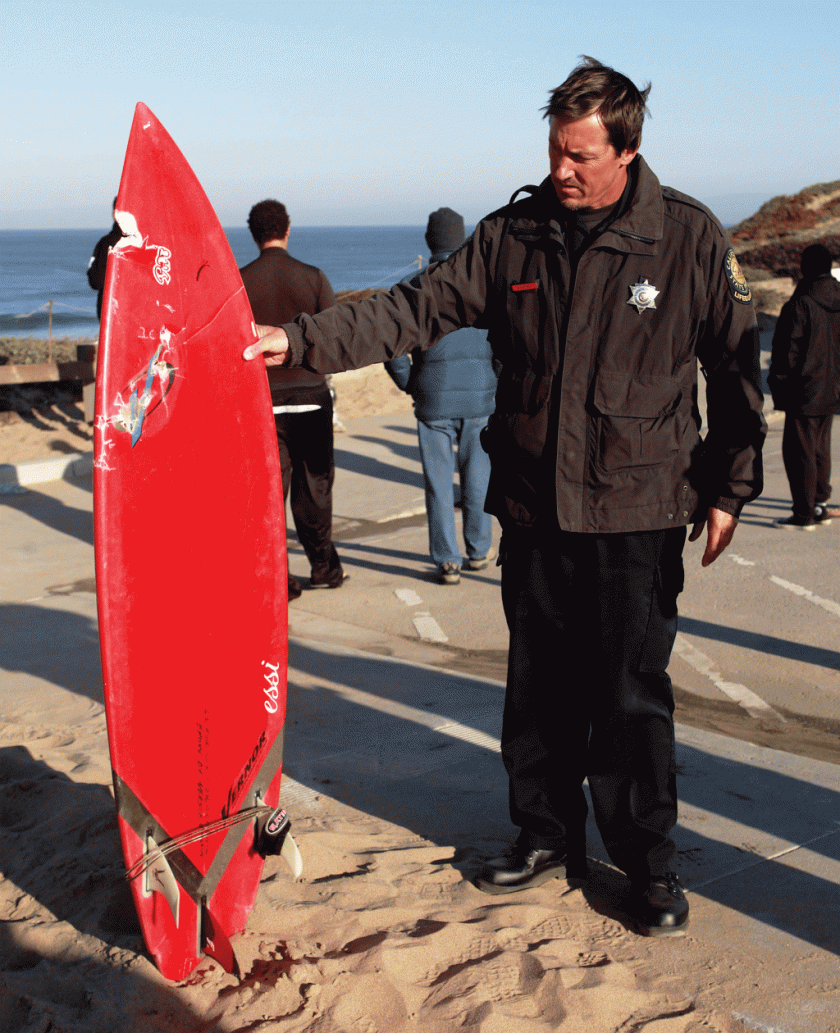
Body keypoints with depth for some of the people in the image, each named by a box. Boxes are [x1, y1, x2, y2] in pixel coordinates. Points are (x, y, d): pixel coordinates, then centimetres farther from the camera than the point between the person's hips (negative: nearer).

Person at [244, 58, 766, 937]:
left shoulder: (690, 238, -3)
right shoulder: (510, 235, 2)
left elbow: (735, 366, 3)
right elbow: (418, 309, -2)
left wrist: (729, 487, 3)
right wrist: (302, 340, -13)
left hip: (637, 511, -3)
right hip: (532, 508, 3)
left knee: (632, 696, 3)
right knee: (538, 686, 13)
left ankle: (648, 862, 21)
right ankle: (547, 837, 32)